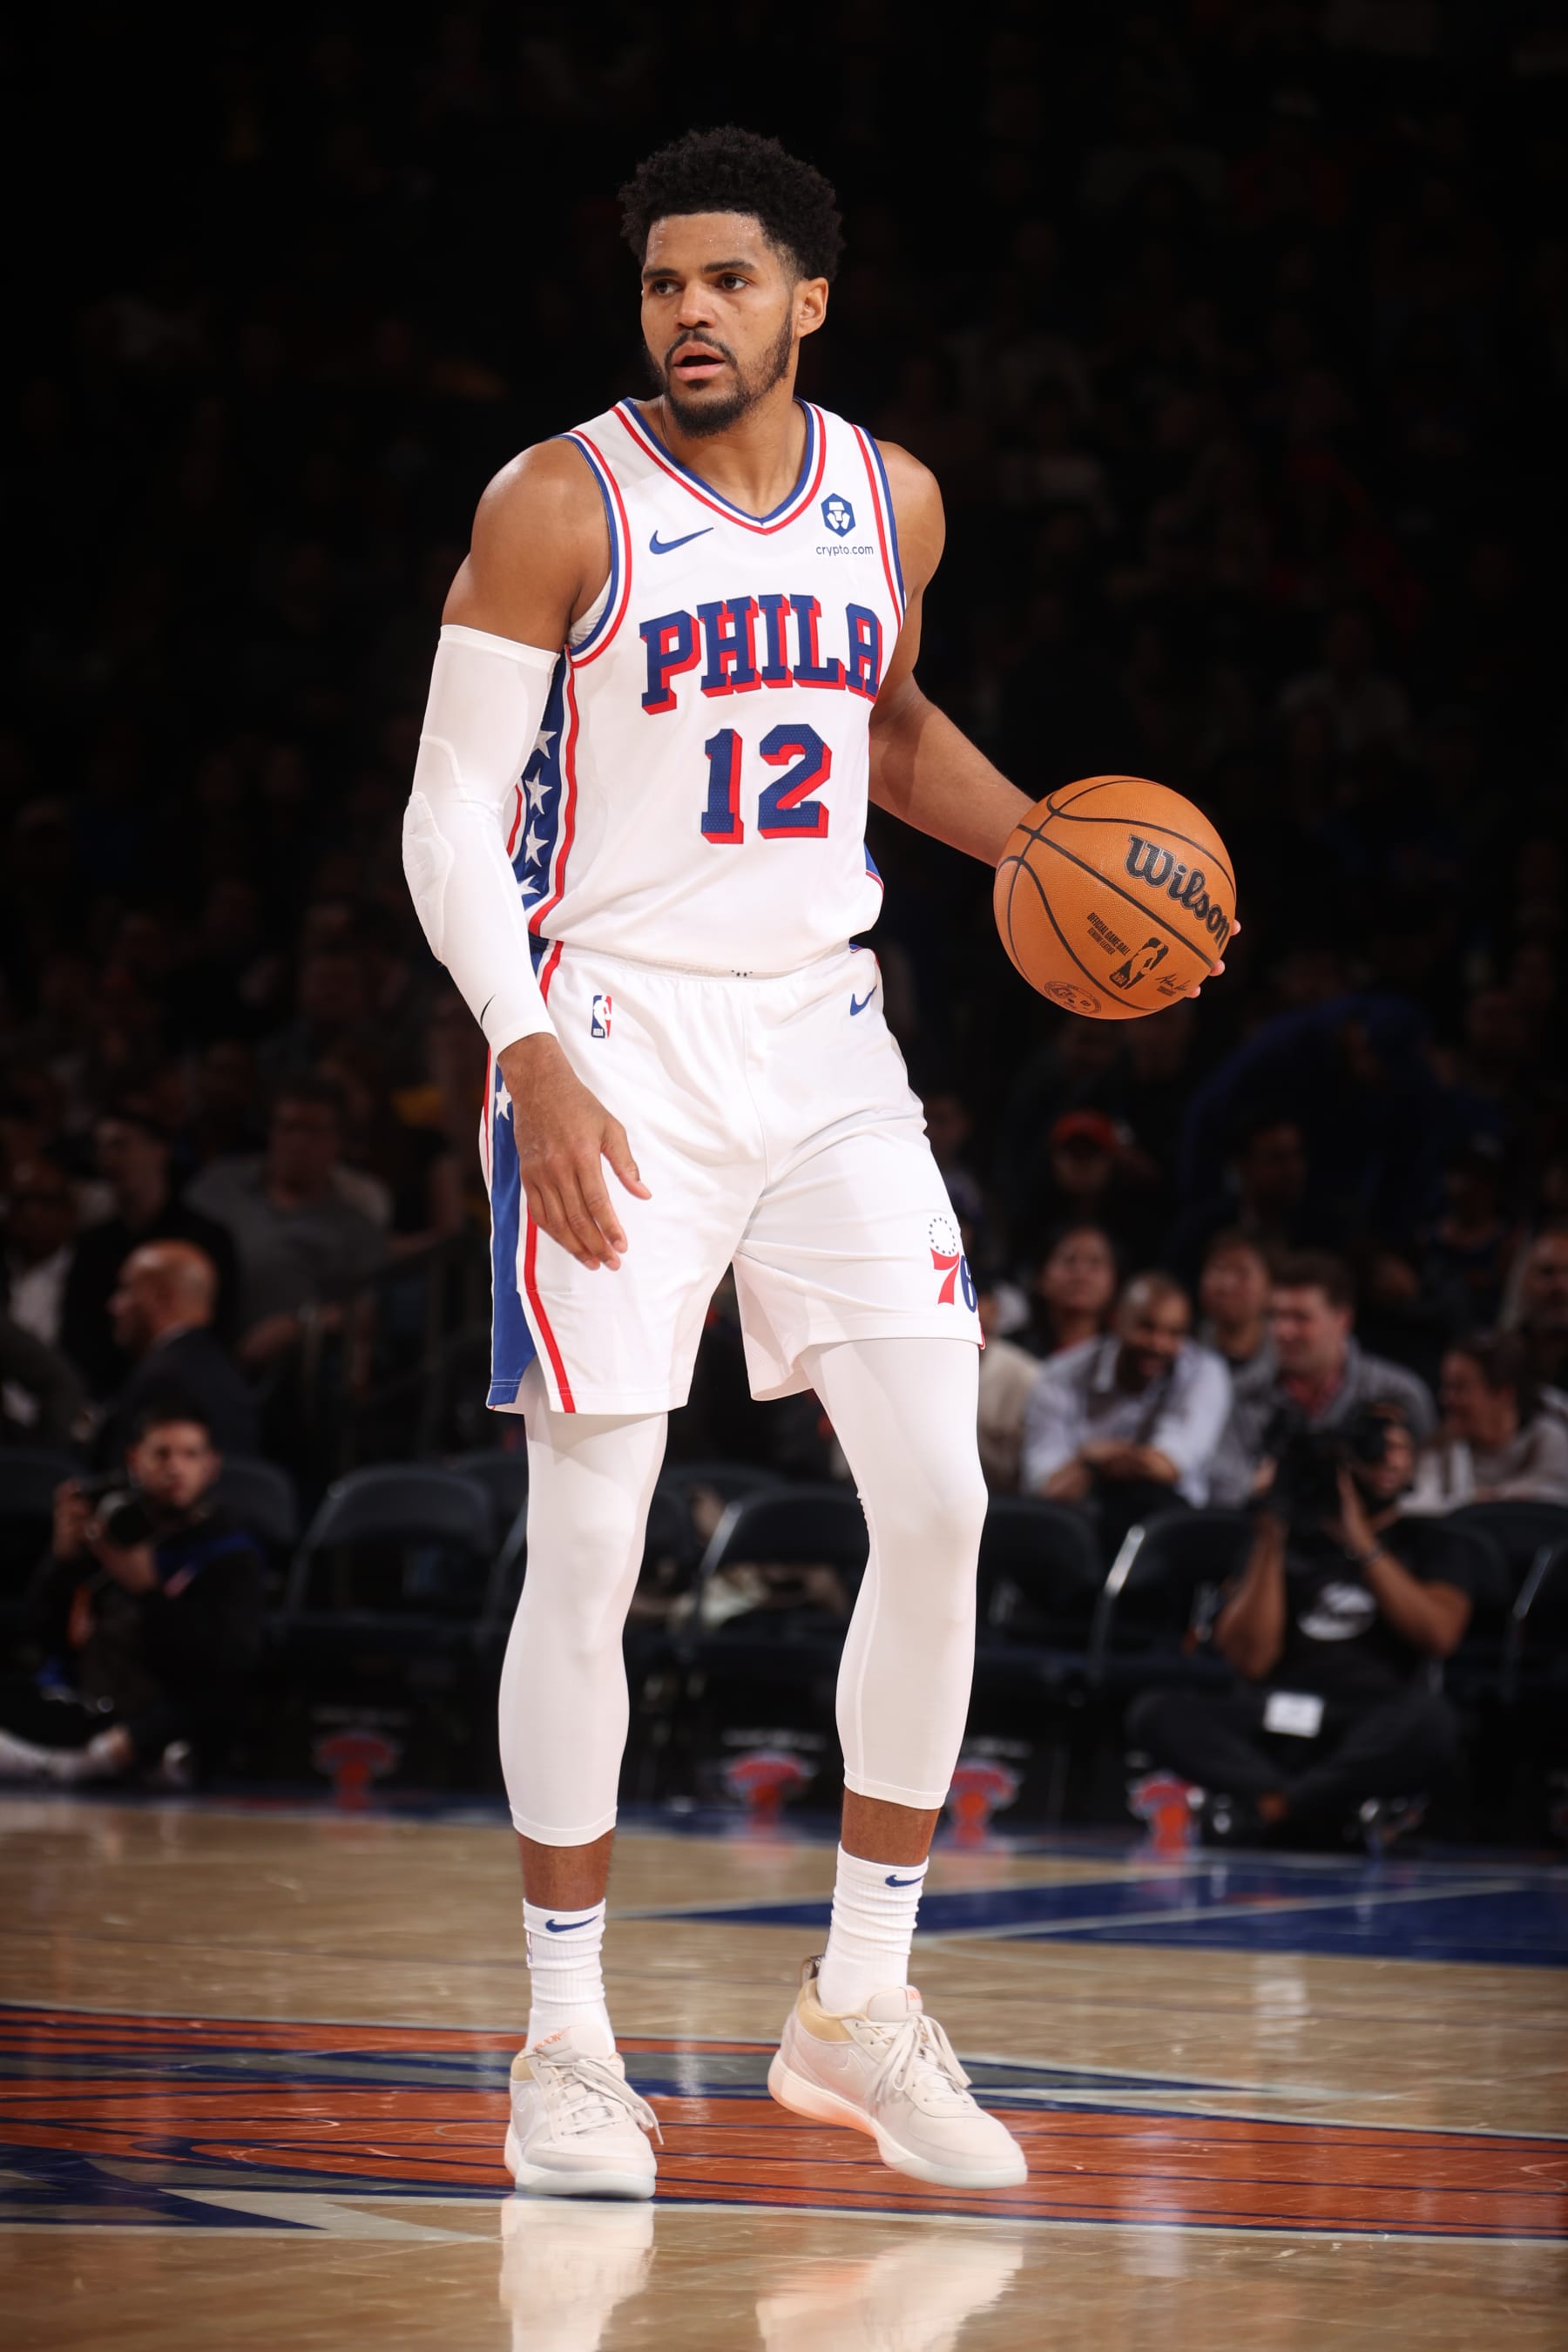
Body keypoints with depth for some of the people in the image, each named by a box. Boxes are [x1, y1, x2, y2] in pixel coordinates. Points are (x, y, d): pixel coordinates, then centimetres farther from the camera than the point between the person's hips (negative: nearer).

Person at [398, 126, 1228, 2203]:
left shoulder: (891, 501, 7)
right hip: (610, 1047, -5)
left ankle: (861, 2008, 9)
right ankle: (568, 2042, 7)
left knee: (938, 1503, -4)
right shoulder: (558, 507, -8)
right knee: (590, 1548, -5)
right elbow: (451, 810, -9)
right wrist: (531, 1056, -21)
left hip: (822, 1039, 5)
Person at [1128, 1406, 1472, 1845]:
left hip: (1372, 1739, -1)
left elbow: (1438, 1636, -4)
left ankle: (1271, 1805, -34)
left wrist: (1362, 1544, -5)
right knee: (1154, 1711, -26)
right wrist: (1270, 1540, 0)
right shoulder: (1292, 1538, 17)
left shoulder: (1429, 1543, 17)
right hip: (1275, 1723, 1)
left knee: (1430, 1717, -38)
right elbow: (1250, 1659, 4)